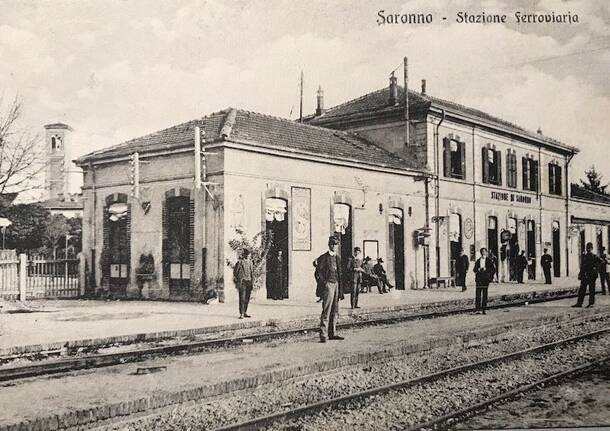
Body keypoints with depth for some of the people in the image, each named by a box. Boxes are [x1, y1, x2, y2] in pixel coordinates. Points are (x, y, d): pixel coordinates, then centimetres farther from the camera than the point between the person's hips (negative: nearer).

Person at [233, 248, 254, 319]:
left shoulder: (250, 262, 12)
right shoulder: (240, 262, -6)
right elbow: (235, 272, -3)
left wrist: (252, 281, 13)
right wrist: (236, 283, -5)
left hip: (249, 282, 6)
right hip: (242, 282, -6)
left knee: (247, 299, 8)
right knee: (242, 299, -9)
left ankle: (245, 312, 18)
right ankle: (241, 314, -7)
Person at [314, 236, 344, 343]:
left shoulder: (338, 258, 16)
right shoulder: (323, 258, -4)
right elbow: (318, 273, -6)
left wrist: (340, 286, 16)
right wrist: (324, 284, -11)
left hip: (336, 285, 7)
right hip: (328, 285, -7)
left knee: (335, 311, 8)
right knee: (326, 311, -10)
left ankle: (332, 333, 14)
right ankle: (323, 335, -9)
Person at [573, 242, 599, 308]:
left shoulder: (595, 257, 0)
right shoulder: (584, 256, 12)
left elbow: (597, 267, -4)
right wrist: (580, 275, 14)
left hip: (591, 276, -4)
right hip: (584, 276, 4)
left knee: (591, 290, -1)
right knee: (582, 290, 4)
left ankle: (591, 303, 5)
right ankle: (579, 303, 7)